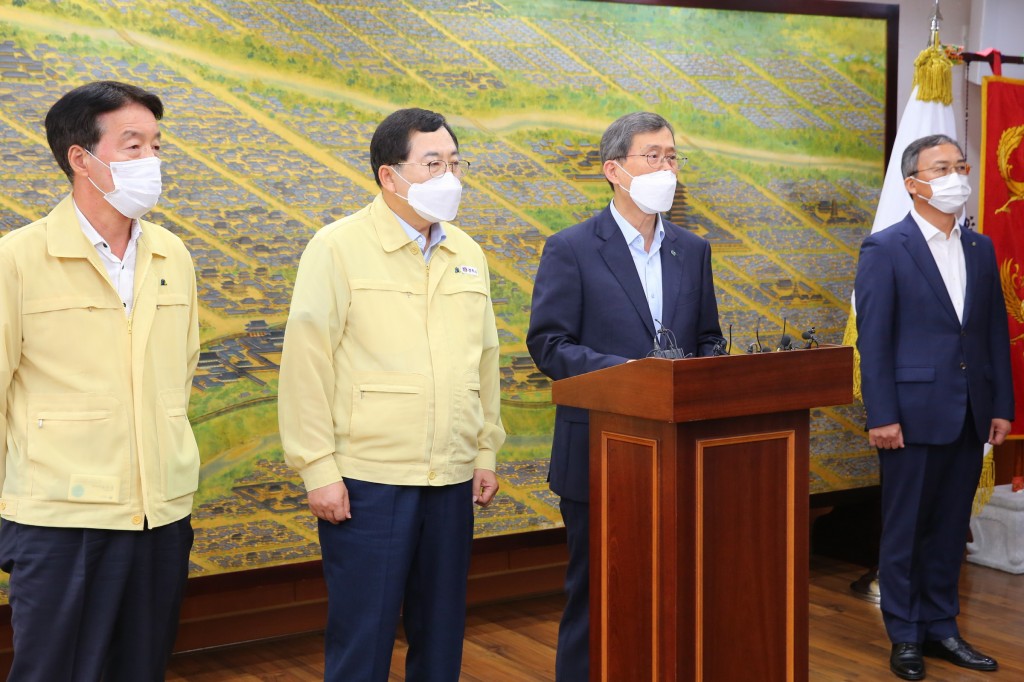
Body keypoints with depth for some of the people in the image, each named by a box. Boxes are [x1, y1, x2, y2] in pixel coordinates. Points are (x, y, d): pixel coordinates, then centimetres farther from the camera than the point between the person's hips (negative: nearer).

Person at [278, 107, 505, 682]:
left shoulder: (468, 255, 11)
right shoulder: (338, 248, -7)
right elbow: (305, 363, -9)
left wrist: (486, 452, 12)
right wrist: (318, 469, -12)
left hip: (452, 481, 5)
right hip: (367, 481, -5)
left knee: (442, 634, 13)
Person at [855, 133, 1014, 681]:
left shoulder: (980, 249, 12)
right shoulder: (884, 249, -5)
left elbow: (996, 331, 12)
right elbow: (872, 341, -9)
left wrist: (1002, 405, 6)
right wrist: (881, 416, -14)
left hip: (969, 417, 5)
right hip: (914, 414, -5)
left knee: (950, 528, 12)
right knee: (905, 528, 4)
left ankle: (940, 627, 24)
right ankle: (905, 636, 16)